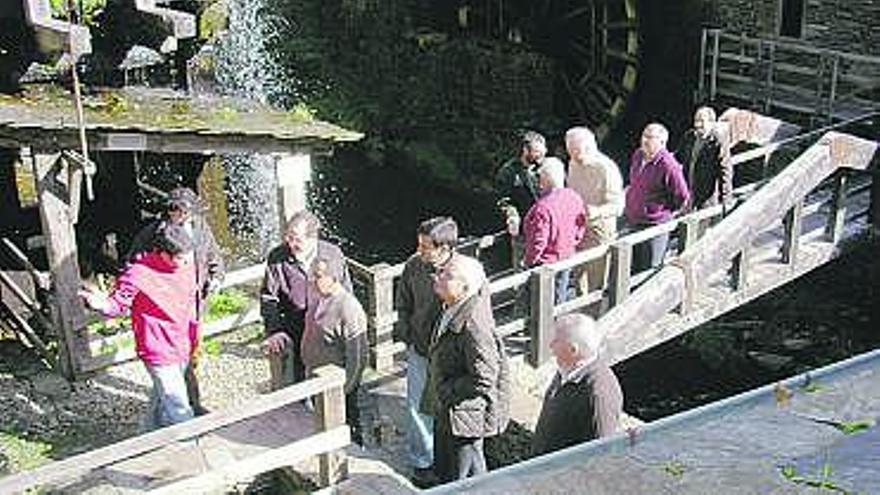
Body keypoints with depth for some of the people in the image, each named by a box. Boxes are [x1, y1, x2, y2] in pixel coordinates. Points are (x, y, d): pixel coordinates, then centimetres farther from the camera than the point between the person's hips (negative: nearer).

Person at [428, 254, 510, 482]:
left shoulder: (474, 326, -31)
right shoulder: (452, 310, -3)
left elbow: (483, 380, -28)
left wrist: (445, 393, -18)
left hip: (465, 416, -9)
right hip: (446, 410, 10)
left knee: (455, 480, 8)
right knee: (443, 470, 26)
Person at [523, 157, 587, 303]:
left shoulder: (543, 206, -29)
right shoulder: (575, 198, -6)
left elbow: (539, 242, -26)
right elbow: (580, 229, 5)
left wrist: (528, 260, -11)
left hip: (546, 263, -7)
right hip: (568, 260, 7)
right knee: (560, 298, 23)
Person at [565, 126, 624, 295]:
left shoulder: (606, 169, -18)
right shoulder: (573, 164, 6)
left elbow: (617, 205, -20)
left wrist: (598, 211, -37)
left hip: (599, 229, -7)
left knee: (597, 284, 0)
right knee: (579, 276, 16)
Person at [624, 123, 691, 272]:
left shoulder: (668, 166, -21)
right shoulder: (637, 155, 2)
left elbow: (683, 199, -15)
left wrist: (666, 213, -4)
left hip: (654, 224, -7)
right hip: (632, 222, 8)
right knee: (633, 267, 19)